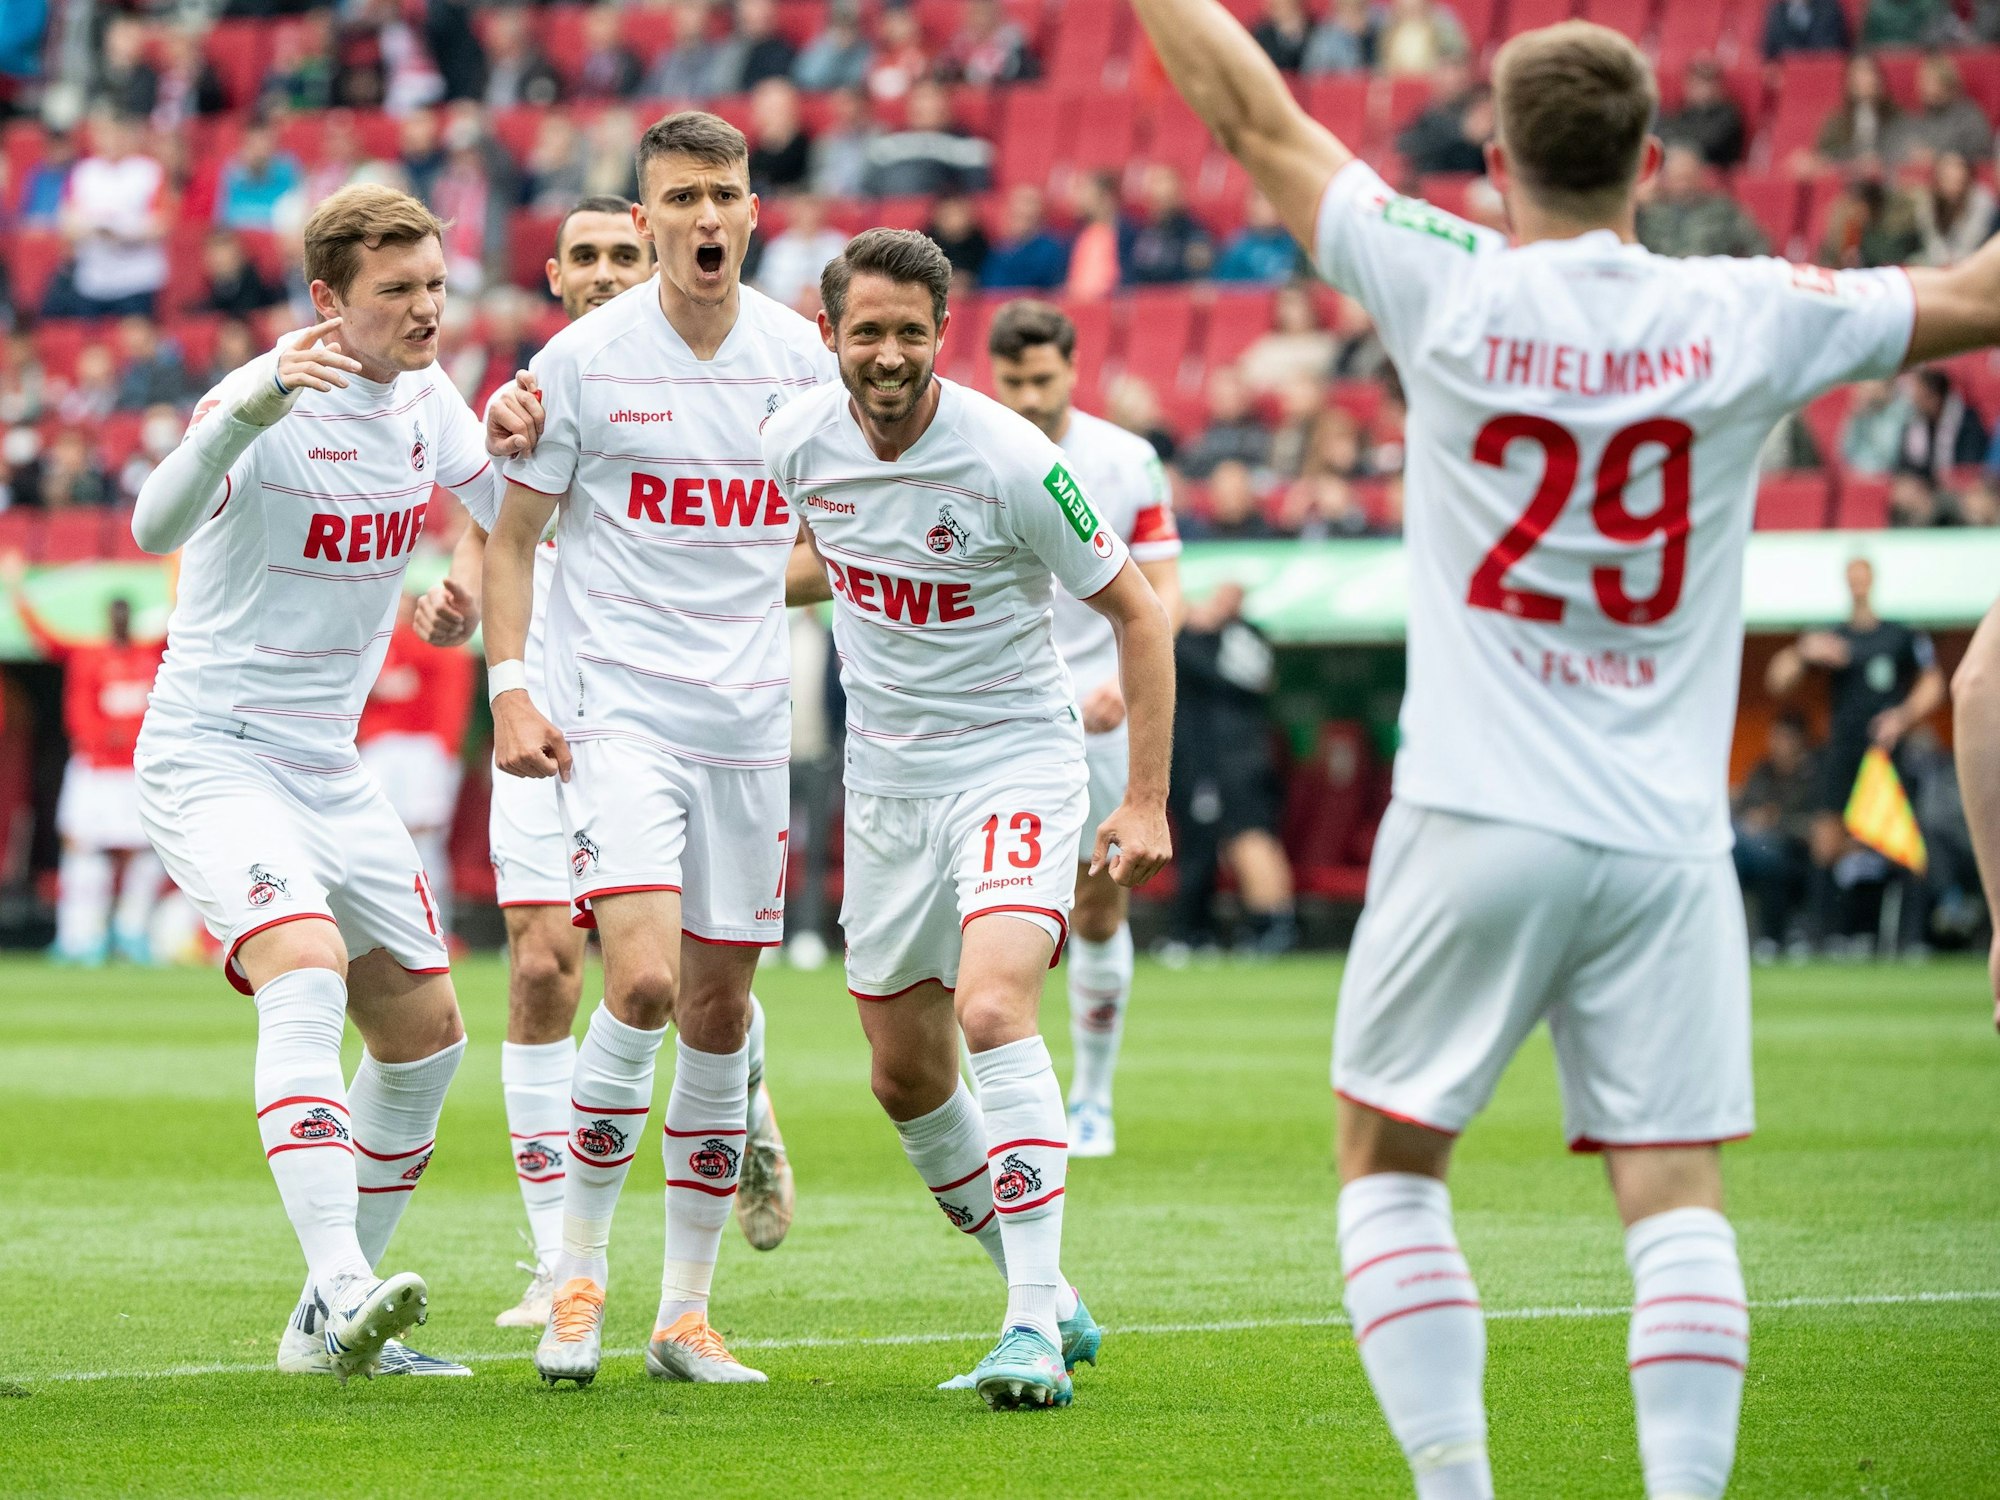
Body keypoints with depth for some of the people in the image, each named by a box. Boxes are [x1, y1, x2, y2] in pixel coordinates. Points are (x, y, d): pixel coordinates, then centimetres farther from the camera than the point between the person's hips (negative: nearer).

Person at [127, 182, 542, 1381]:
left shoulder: (424, 396, 3)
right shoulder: (268, 398, -19)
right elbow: (157, 527, -34)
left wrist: (522, 444, -10)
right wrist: (249, 408, -52)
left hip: (331, 770, 8)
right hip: (211, 757, -8)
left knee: (426, 1033, 7)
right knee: (306, 971, -29)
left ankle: (336, 1324, 18)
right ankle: (340, 1291, -38)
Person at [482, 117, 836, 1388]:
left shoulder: (798, 355, 5)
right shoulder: (584, 359, -4)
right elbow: (516, 533, 3)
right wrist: (510, 687, -7)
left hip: (748, 718, 4)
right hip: (616, 707, -4)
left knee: (719, 1009, 5)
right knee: (643, 980, -20)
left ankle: (687, 1310, 15)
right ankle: (579, 1274, -4)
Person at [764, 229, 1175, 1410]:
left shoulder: (1011, 462, -20)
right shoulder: (800, 442, -6)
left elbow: (1137, 611, -10)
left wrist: (1147, 802, -11)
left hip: (1016, 759, -6)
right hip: (887, 779, 6)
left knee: (993, 1010, -27)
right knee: (908, 1076, 8)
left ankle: (1032, 1328, -26)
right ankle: (1047, 1301, 26)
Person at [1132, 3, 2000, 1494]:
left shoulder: (1449, 290, -5)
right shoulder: (1745, 320, -2)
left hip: (1478, 824, -1)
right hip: (1668, 839, 1)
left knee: (1387, 1160, 11)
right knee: (1677, 1191, 2)